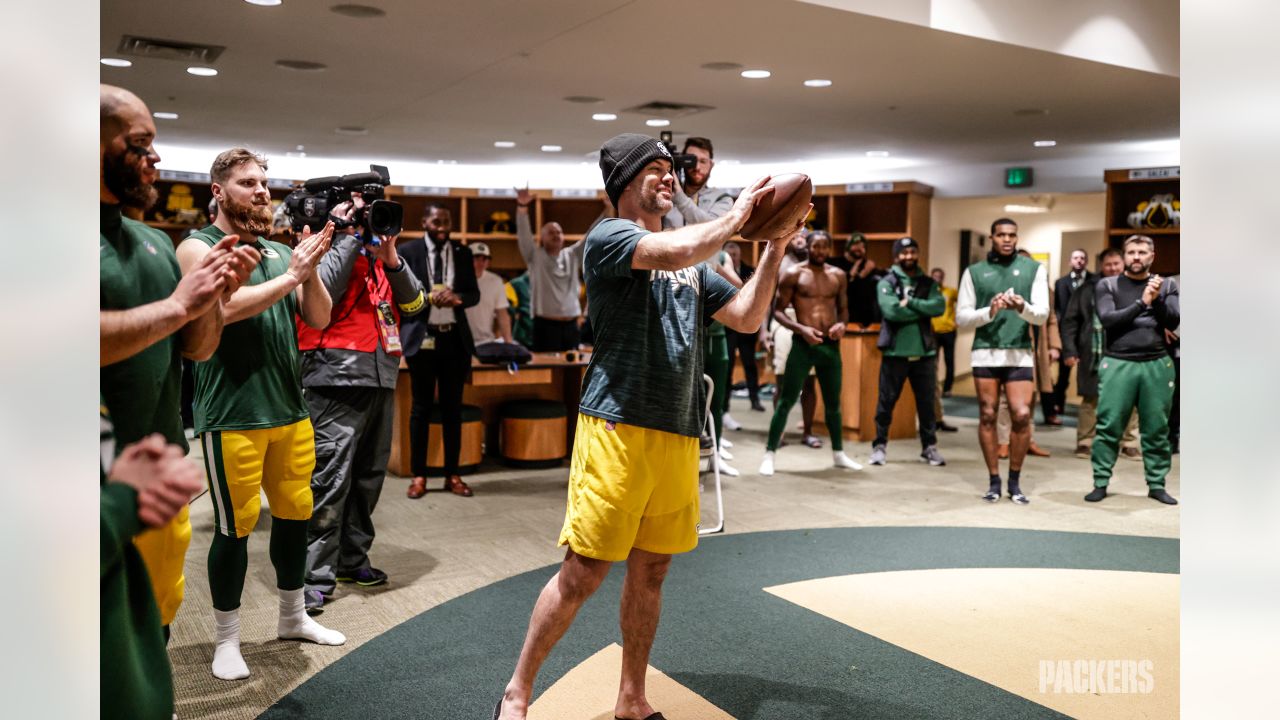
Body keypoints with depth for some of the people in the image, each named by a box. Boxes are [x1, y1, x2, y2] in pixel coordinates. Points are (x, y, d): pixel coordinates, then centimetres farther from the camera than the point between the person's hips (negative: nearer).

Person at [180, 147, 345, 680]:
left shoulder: (281, 252, 12)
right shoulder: (199, 248, -4)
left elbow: (319, 318, 7)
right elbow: (225, 306, -21)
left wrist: (310, 270, -10)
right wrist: (291, 274, -18)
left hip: (290, 410, 6)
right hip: (232, 415, -6)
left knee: (295, 514, 14)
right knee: (235, 525, 1)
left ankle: (293, 617, 32)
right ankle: (226, 640, 18)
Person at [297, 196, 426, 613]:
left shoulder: (376, 250, 18)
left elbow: (414, 305, 11)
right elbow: (321, 293, -19)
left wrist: (391, 259, -4)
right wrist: (352, 235, -11)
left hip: (382, 375, 7)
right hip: (337, 374, -7)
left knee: (369, 475, 12)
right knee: (331, 476, -10)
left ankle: (352, 559, 24)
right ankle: (314, 578, -5)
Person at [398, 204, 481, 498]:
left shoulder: (463, 253, 9)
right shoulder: (407, 252, 0)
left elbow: (474, 294, 6)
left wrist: (456, 297, -15)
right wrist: (429, 297, -19)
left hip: (455, 338, 3)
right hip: (422, 338, -3)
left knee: (453, 407, 8)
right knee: (421, 407, 5)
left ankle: (452, 475, 16)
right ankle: (418, 475, 12)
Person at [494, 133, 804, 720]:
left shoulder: (692, 261, 20)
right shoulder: (608, 236, -3)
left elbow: (747, 317, 15)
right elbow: (672, 253, -22)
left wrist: (776, 247, 6)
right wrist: (737, 213, -8)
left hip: (679, 435, 7)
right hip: (617, 428, -7)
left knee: (650, 571, 13)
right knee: (583, 572, -4)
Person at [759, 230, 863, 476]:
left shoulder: (838, 275, 9)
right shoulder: (794, 274, -4)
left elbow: (843, 308, 18)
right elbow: (777, 310, -5)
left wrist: (842, 324, -5)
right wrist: (800, 328, -19)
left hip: (830, 345, 4)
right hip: (803, 344, -4)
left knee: (833, 403, 15)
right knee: (787, 401, -4)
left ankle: (838, 453, 29)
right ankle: (769, 454, 2)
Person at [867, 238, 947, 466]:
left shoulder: (928, 283, 10)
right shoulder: (887, 282, 0)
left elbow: (939, 307, -8)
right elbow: (891, 310, -17)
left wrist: (910, 302, -15)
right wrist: (922, 311, -9)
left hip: (924, 352, 3)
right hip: (895, 352, -3)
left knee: (926, 401, 9)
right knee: (886, 401, 4)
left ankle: (929, 446, 20)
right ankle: (880, 445, 15)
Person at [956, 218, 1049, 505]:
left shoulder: (1034, 269, 7)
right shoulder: (974, 272, 7)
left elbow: (1043, 314, -2)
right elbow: (961, 317, 3)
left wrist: (1023, 308, -23)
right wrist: (989, 312, -15)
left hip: (1020, 354, 0)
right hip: (985, 353, 0)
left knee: (1022, 416, -5)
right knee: (987, 416, 3)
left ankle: (1015, 482, 10)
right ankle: (994, 481, 13)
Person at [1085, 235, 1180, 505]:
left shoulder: (1167, 285, 11)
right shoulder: (1107, 285, 6)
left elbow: (1174, 322, 1)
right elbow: (1107, 319, -7)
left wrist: (1157, 300, -15)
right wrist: (1141, 303, -13)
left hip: (1158, 365, 2)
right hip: (1117, 364, -2)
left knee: (1156, 429, 5)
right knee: (1108, 427, -3)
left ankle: (1157, 485, 14)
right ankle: (1100, 483, 4)